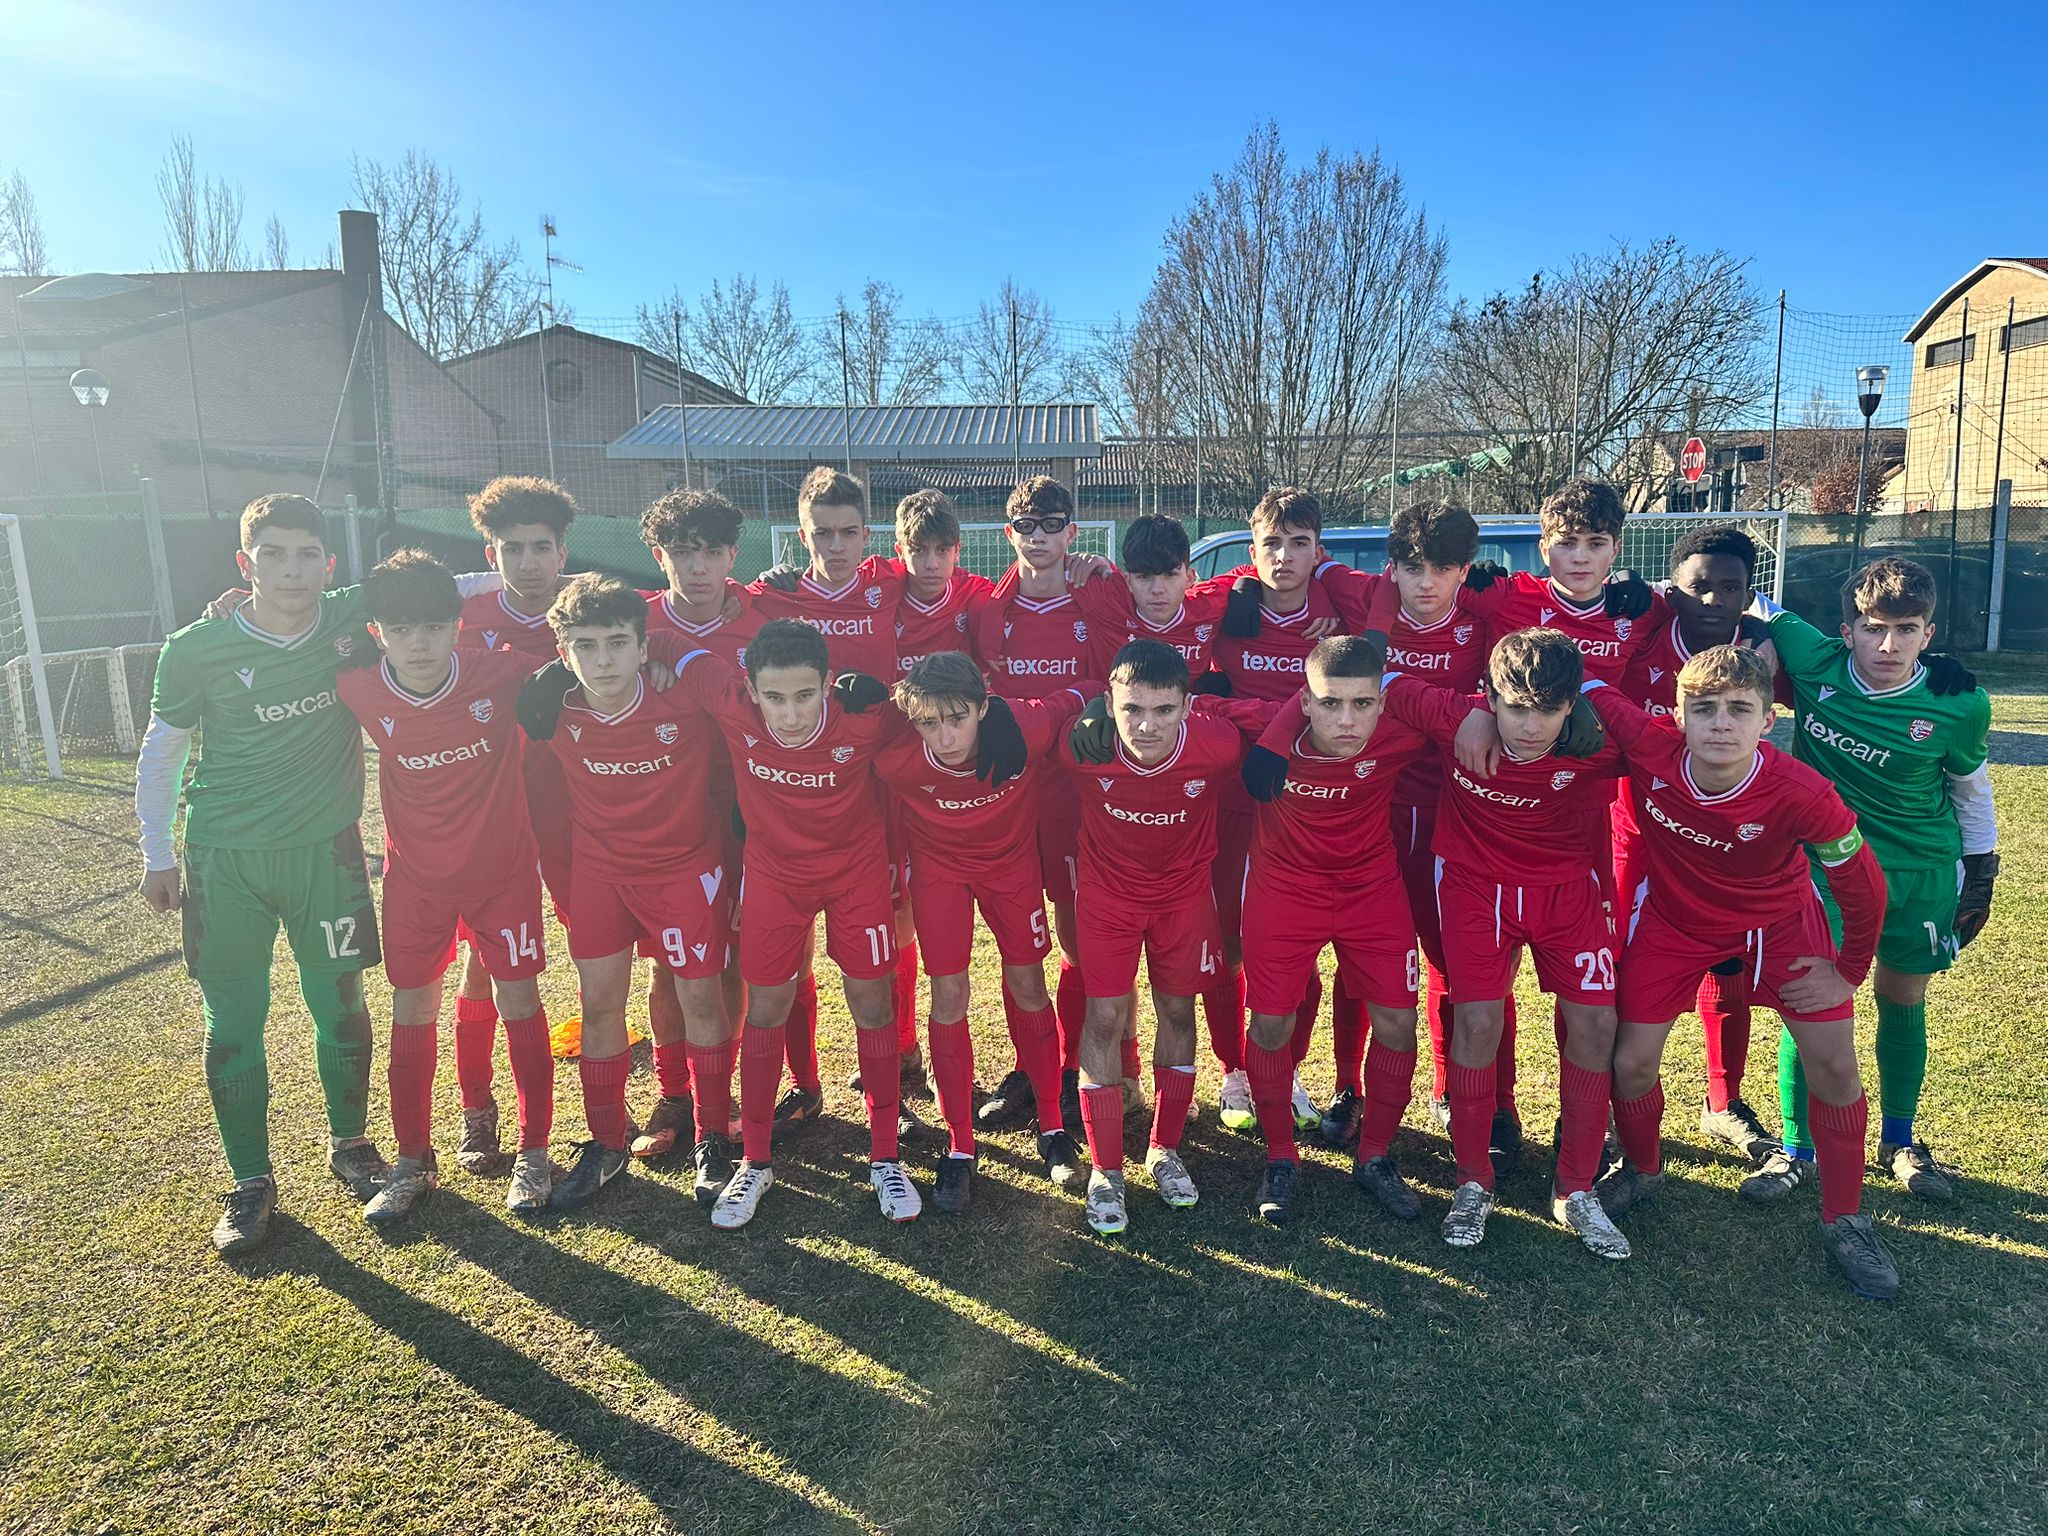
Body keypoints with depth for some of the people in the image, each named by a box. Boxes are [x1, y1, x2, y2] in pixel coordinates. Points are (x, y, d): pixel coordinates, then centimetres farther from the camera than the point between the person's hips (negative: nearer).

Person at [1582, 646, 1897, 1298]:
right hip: (1673, 917, 1)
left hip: (1778, 918, -1)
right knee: (1631, 1062, -2)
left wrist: (1849, 972, -6)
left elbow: (1863, 885, -16)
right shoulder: (1649, 745, -32)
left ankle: (1843, 1220, 18)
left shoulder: (1802, 794, -32)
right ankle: (1642, 1168, 30)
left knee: (1834, 1064, -6)